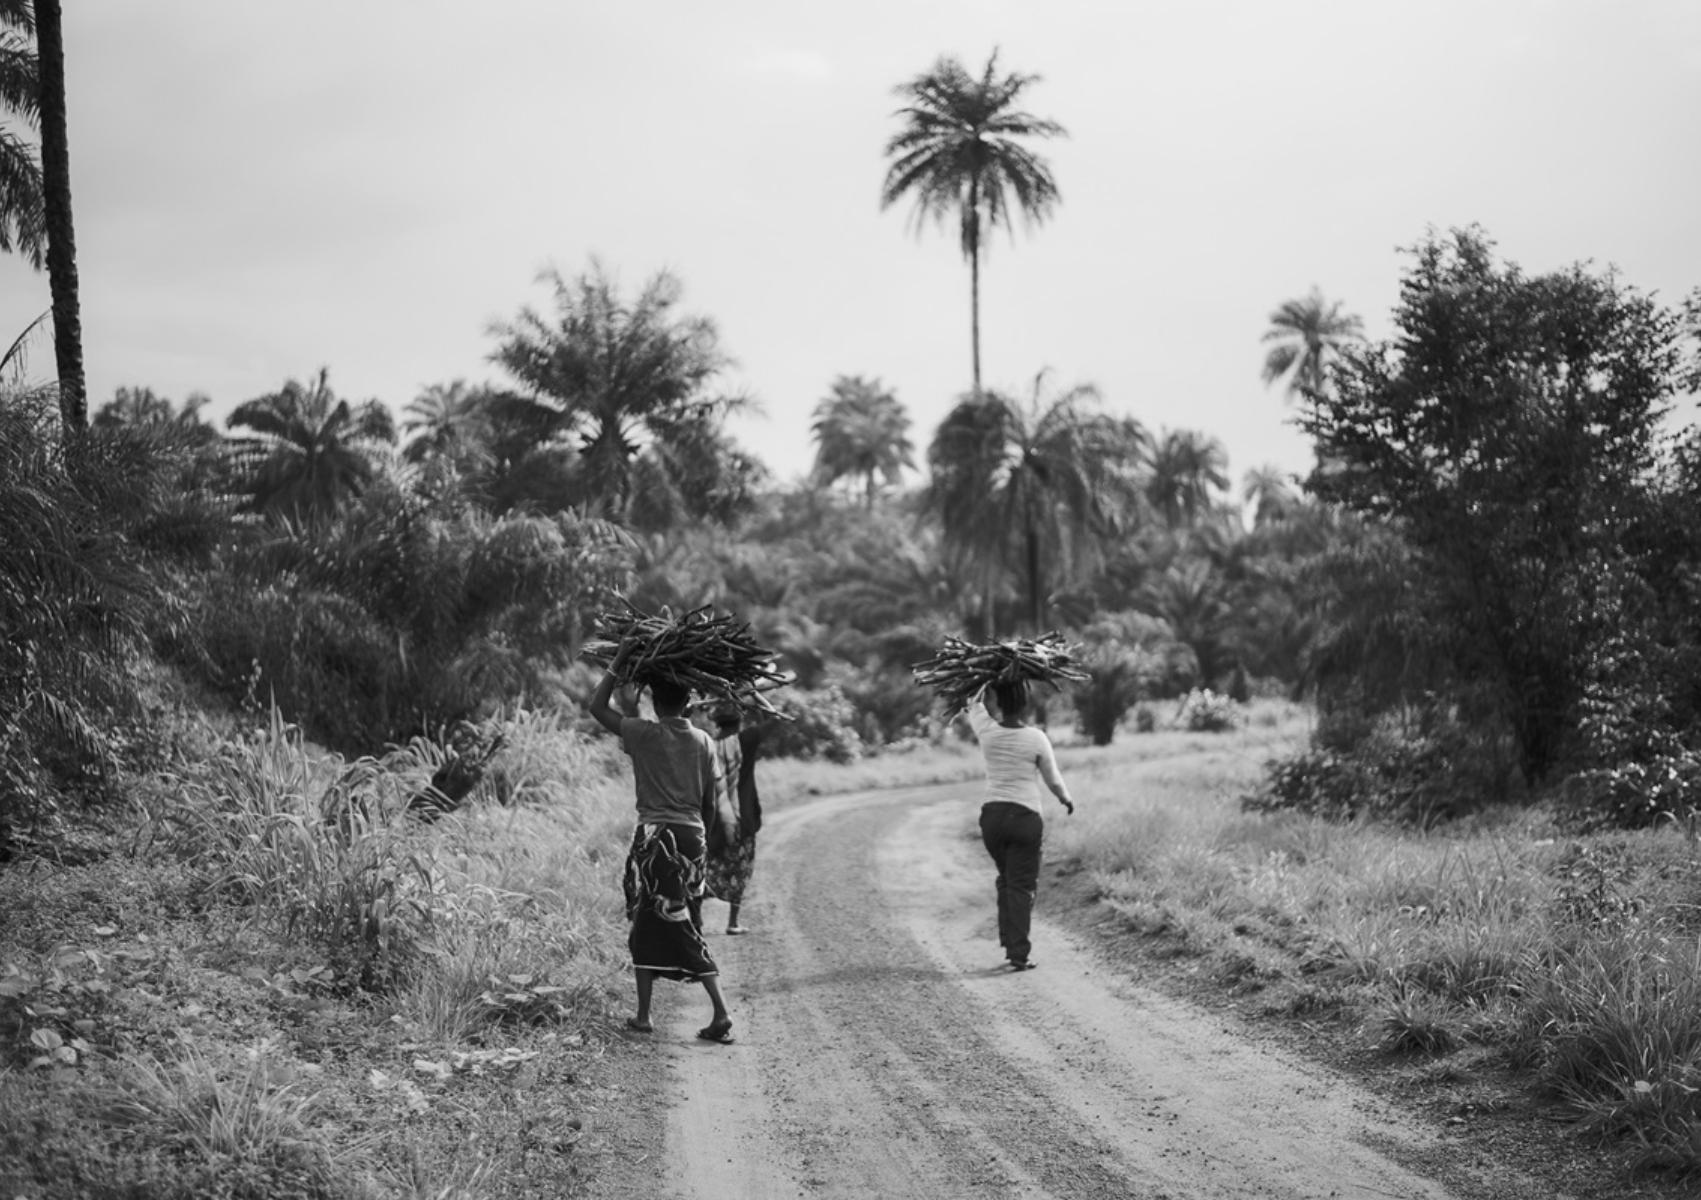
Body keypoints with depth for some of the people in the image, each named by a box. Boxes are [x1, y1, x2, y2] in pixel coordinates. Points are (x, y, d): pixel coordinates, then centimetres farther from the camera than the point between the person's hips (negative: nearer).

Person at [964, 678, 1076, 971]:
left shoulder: (988, 732, -4)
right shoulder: (1036, 738, -9)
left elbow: (974, 704, 20)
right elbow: (1054, 781, 2)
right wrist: (1067, 799, 22)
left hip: (992, 815, 3)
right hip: (1025, 816, -3)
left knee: (1006, 881, 22)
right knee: (1022, 886, 1)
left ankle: (1009, 943, 22)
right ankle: (1019, 954, -5)